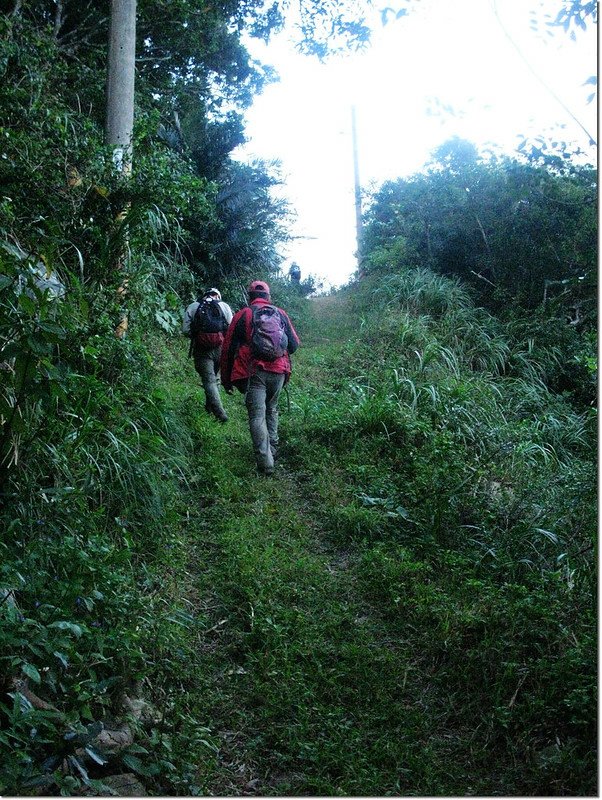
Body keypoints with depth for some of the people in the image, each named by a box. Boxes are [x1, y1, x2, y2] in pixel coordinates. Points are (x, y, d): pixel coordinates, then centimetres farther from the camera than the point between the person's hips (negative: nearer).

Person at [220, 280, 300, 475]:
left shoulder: (243, 315, 0)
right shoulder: (281, 314, 8)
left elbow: (228, 348, 1)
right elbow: (294, 344, 10)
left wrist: (226, 378, 9)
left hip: (253, 373, -3)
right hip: (278, 372, 3)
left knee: (257, 416, -3)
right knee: (271, 411, 22)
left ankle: (265, 462, -9)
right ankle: (272, 450, 27)